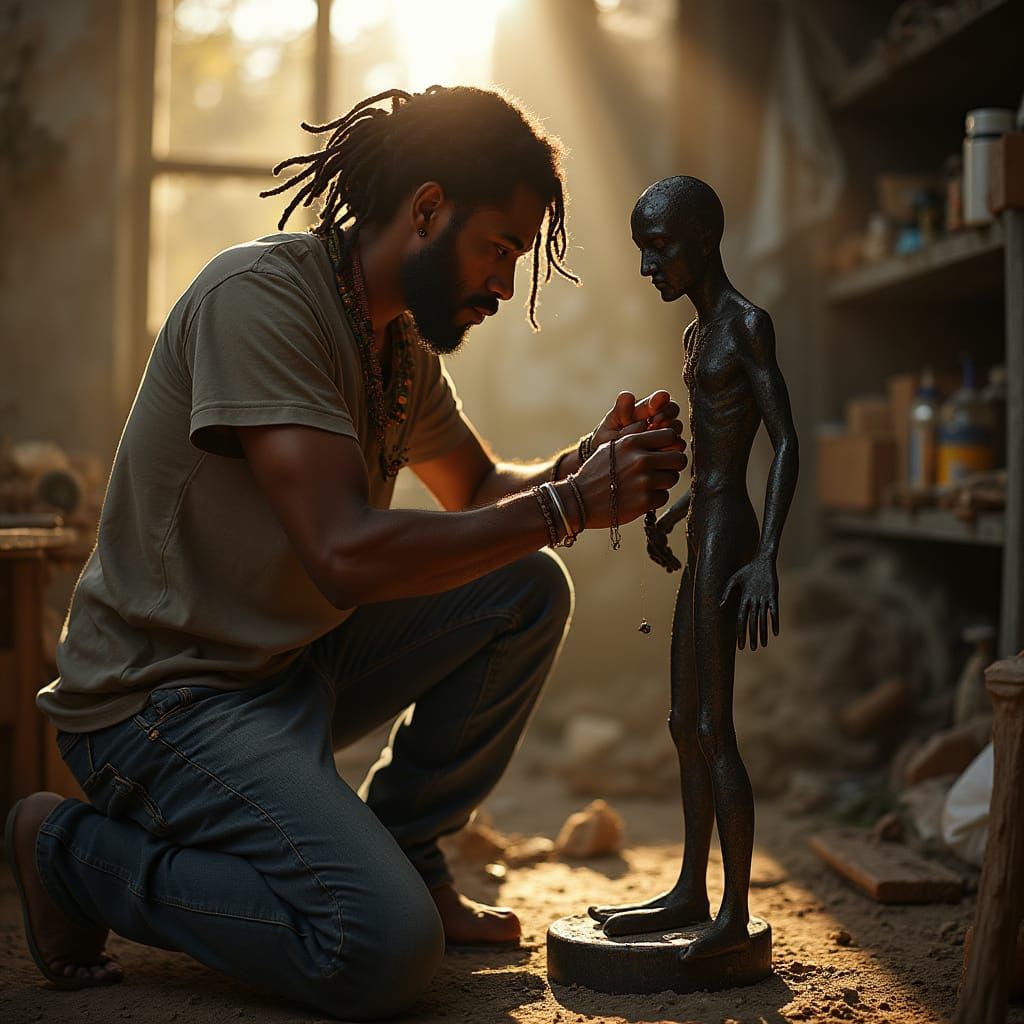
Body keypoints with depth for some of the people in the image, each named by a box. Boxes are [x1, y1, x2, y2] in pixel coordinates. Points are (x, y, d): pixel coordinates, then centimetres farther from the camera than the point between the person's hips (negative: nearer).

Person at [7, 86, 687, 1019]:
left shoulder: (403, 341, 8)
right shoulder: (260, 295, -20)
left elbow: (478, 488, 23)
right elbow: (347, 551, -29)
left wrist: (587, 463, 1)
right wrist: (567, 504, -21)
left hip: (302, 663, 9)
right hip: (166, 696, -9)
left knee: (528, 590, 1)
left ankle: (402, 850, 10)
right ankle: (79, 852, -2)